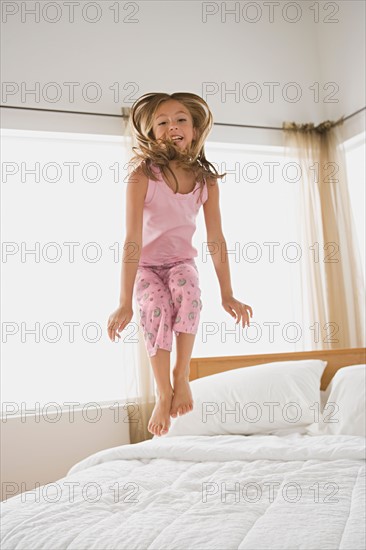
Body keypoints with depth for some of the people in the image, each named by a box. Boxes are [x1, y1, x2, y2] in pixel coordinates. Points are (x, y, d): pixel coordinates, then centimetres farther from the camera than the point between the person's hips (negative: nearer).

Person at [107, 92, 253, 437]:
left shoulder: (205, 179, -9)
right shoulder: (142, 175, -20)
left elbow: (216, 239, -7)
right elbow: (133, 239, -26)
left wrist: (227, 295, -8)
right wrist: (125, 303, -30)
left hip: (182, 261, 2)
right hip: (145, 264, -2)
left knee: (188, 290, -32)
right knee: (156, 306, -31)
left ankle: (182, 375, -17)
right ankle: (163, 393, -16)